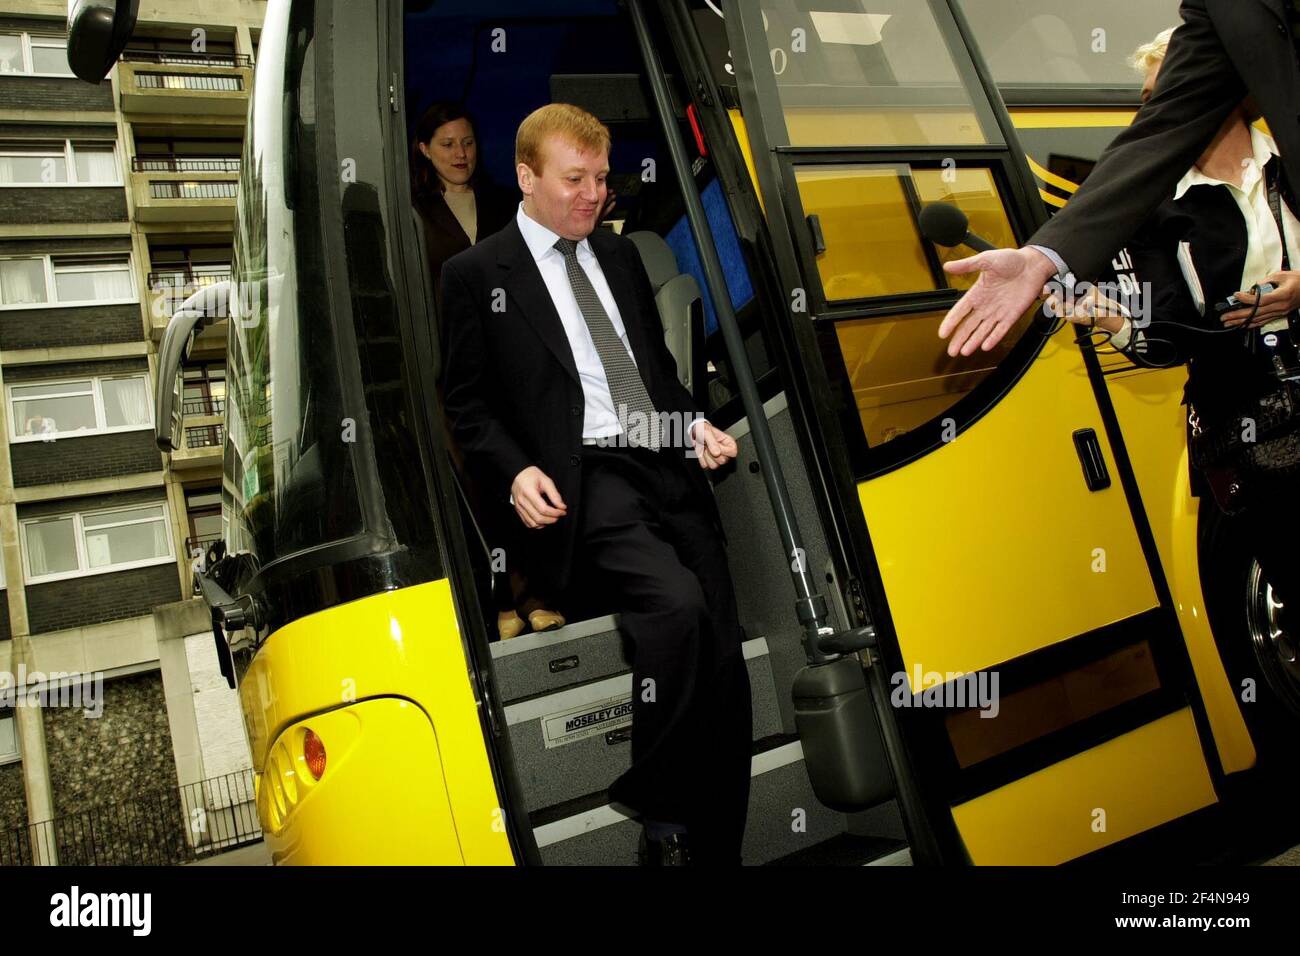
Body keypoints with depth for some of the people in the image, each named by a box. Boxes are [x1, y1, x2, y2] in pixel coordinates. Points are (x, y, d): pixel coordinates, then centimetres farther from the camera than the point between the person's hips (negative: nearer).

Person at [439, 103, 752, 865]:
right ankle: (661, 822, -6)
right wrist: (515, 471, -11)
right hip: (584, 478, -5)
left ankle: (719, 845, 11)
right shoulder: (478, 273, 6)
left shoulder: (621, 254, 23)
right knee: (678, 604, -30)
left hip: (670, 467, 6)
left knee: (725, 665, -4)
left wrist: (695, 422, 9)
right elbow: (466, 402, 5)